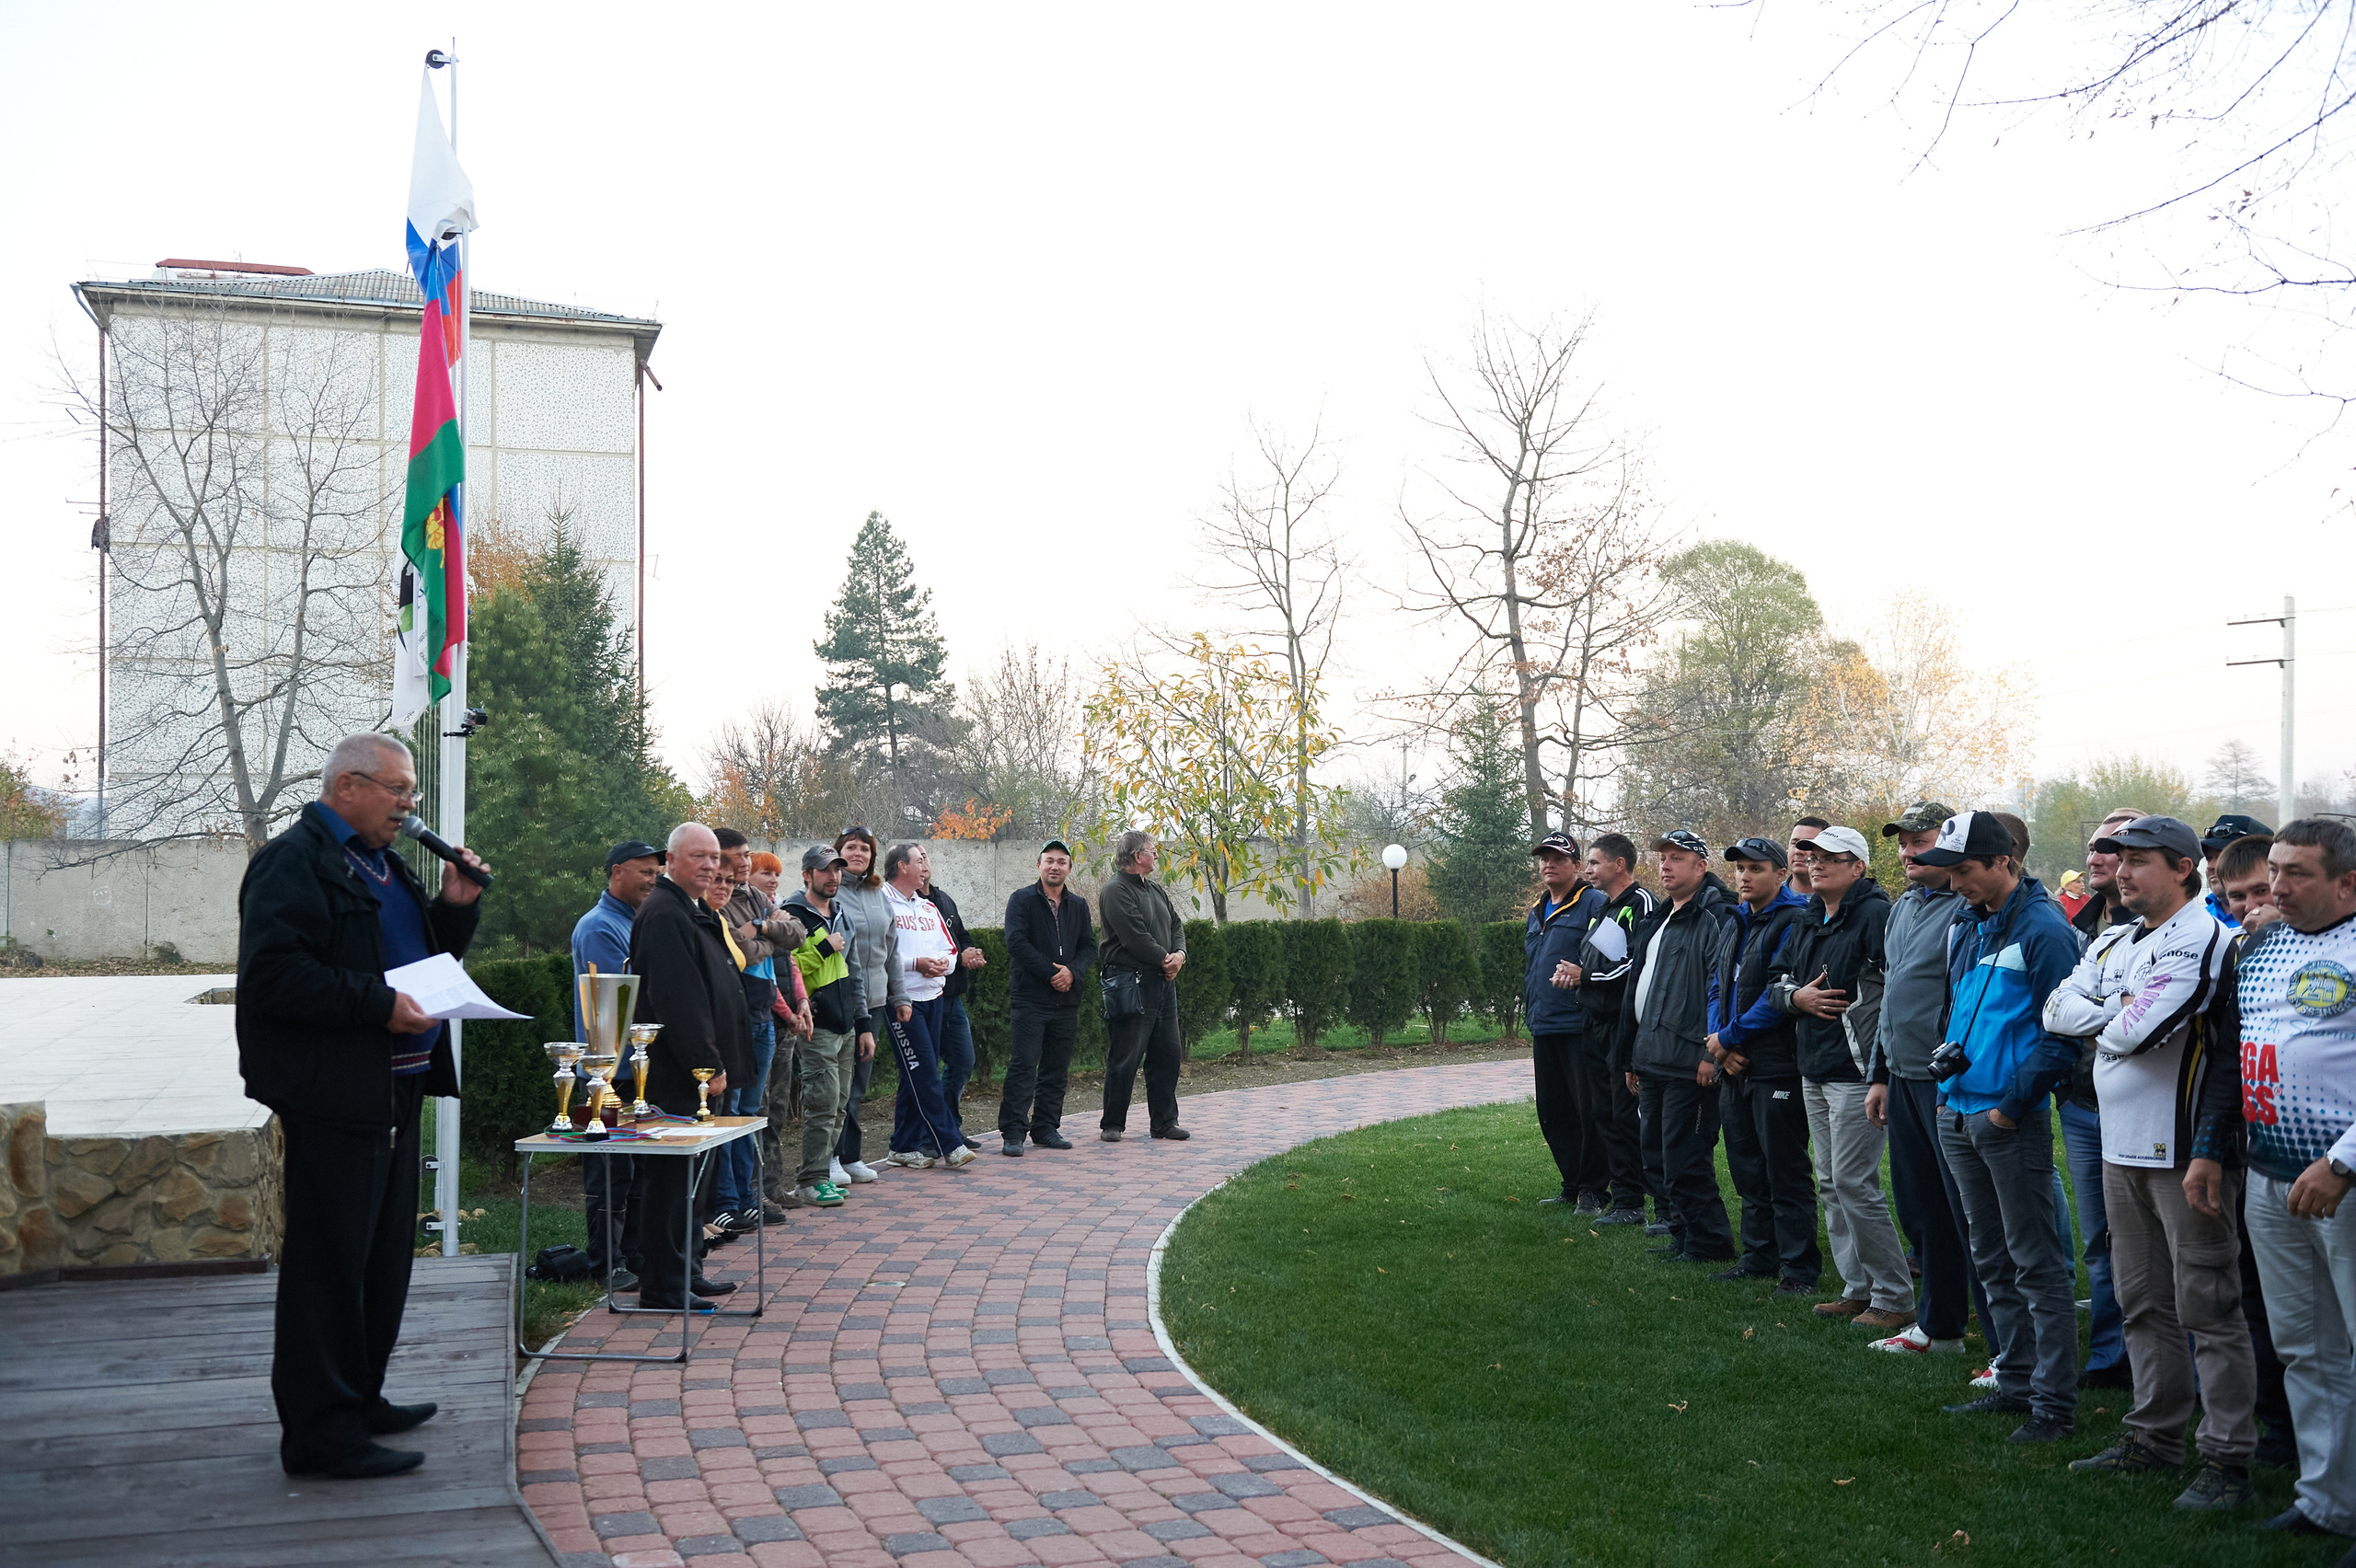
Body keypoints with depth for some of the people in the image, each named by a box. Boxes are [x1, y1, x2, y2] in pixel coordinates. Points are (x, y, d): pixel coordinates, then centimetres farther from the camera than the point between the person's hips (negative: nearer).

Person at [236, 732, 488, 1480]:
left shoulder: (381, 864, 19)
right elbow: (273, 972, -21)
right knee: (329, 1263, -5)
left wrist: (457, 906, 7)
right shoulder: (295, 860, -10)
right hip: (334, 1094, -10)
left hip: (393, 1091, 10)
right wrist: (377, 1005, -23)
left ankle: (359, 1399, 29)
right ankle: (322, 1433, 2)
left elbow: (424, 955, 25)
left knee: (382, 1256, 17)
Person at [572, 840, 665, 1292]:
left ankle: (636, 1255, 22)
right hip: (613, 1069, -9)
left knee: (641, 1167, 14)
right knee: (611, 1171, -3)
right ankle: (607, 1266, 4)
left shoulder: (637, 923, 17)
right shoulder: (599, 927, -13)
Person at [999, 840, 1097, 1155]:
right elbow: (1017, 943, -10)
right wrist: (1051, 973, -15)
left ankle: (1046, 1128, 18)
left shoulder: (1078, 905, 15)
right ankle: (1012, 1132, -6)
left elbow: (1089, 946, 11)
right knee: (1023, 1065, -9)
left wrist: (1072, 971, -10)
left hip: (1066, 999, 5)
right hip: (1029, 997, -5)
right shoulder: (1022, 899, 0)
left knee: (1056, 1069, 9)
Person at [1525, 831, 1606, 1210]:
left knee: (1589, 1111, -2)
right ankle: (1572, 1185, 22)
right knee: (1552, 1113, 12)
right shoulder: (1535, 913, 19)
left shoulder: (1594, 904, -7)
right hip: (1543, 1029, 8)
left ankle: (1592, 1190, 5)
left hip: (1580, 1026, -8)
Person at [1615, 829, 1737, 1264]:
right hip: (1652, 1061, 10)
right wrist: (1633, 1056, 23)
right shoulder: (1657, 922, 19)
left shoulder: (1716, 917, -11)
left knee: (1685, 1159, -6)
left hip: (1689, 1064, -10)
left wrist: (1711, 1052, -23)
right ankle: (1683, 1236, 24)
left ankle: (1708, 1241, 6)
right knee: (1660, 1154, 14)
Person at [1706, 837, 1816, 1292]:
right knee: (1747, 1169, 16)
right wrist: (1719, 1043, -1)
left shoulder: (1793, 923, -12)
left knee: (1785, 1172, -3)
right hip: (1735, 1067, 9)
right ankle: (1759, 1255, 26)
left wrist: (1729, 1037, -14)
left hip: (1776, 1067, -9)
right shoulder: (1736, 924, 16)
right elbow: (1717, 985, 15)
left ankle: (1799, 1267, 5)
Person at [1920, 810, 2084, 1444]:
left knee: (2036, 1263, -2)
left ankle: (2054, 1403, 4)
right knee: (1991, 1260, 16)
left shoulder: (2043, 929, -13)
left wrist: (2011, 1105, -16)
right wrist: (1949, 1048, 6)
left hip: (2012, 1121, -9)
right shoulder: (1966, 926, 12)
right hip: (1959, 1113, 9)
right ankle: (2016, 1383, 26)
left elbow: (2060, 1032, -16)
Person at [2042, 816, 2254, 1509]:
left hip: (2185, 1149, -9)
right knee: (2142, 1301, 16)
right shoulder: (2112, 943, 15)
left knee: (2207, 1307, -3)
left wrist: (2100, 1028, -2)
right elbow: (2057, 1008, 5)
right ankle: (2155, 1436, 27)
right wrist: (2120, 1015, -10)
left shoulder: (2204, 940, -13)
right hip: (2120, 1145, 9)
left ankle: (2228, 1458, 4)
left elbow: (2142, 1029, -22)